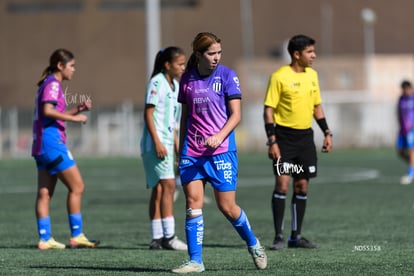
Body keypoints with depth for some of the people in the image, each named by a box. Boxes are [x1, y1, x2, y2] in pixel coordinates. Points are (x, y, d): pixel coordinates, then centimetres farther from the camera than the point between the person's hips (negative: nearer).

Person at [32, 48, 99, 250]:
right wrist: (75, 118, -18)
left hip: (41, 144, 10)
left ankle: (44, 239, 4)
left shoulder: (50, 84, 20)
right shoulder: (53, 84, -9)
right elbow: (48, 111, -23)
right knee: (77, 187, -5)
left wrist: (78, 109, 13)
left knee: (44, 193, 5)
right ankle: (76, 235, -4)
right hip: (52, 142, -10)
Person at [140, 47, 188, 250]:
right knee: (168, 184, -15)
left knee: (159, 189, 8)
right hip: (155, 143, -9)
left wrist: (177, 145, 22)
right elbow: (148, 113, -13)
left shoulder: (175, 85, 16)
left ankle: (157, 238, 8)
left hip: (167, 143, 9)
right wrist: (157, 142, -19)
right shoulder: (157, 83, -10)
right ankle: (168, 236, -16)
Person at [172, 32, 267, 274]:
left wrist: (219, 136, -23)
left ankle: (253, 244, 26)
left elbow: (236, 115, -7)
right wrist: (181, 149, 16)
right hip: (192, 152, 3)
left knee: (227, 207, 0)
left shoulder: (227, 76, -4)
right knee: (193, 204, -5)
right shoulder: (188, 79, 7)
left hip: (221, 151, -3)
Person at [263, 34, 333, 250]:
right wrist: (272, 141, -17)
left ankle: (296, 236, 15)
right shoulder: (279, 77, -10)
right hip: (284, 137, -6)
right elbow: (268, 110, -10)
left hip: (305, 136, 6)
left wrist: (327, 133, 12)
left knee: (301, 186, 7)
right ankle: (278, 237, -6)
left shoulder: (312, 74, 10)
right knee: (282, 184, -12)